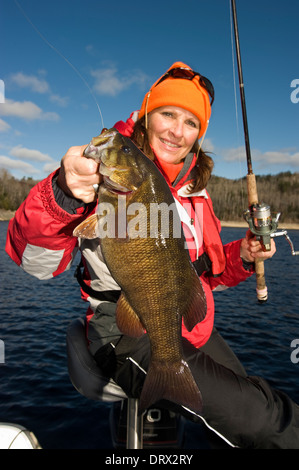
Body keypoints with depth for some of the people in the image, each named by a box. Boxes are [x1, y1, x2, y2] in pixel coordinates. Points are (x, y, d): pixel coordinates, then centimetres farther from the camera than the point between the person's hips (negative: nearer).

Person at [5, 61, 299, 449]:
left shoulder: (196, 189, 10)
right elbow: (35, 262, -22)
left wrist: (241, 257, -2)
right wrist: (63, 195, -40)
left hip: (194, 330, 7)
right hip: (129, 334, -7)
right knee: (263, 421, -15)